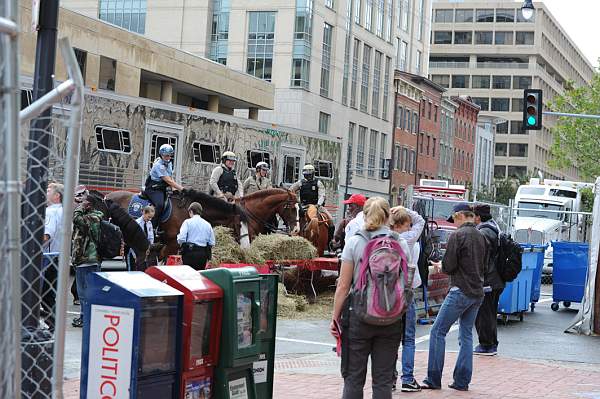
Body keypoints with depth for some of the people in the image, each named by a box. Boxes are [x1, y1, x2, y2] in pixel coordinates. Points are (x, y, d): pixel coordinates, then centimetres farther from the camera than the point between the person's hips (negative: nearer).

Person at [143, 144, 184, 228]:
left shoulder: (169, 163, 7)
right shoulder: (158, 165, -21)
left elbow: (171, 177, 13)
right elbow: (168, 181, -25)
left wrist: (174, 188, -4)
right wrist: (182, 188, -25)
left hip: (162, 189, 9)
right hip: (153, 189, -9)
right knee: (160, 204, -32)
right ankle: (152, 227, -27)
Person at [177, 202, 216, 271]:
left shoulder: (188, 222, -2)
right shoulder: (207, 224, 9)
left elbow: (181, 239, -11)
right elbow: (212, 243, 7)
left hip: (190, 253, -4)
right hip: (203, 254, 4)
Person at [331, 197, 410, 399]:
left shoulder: (354, 242, -5)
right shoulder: (401, 244, 2)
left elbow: (343, 286, -6)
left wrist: (335, 317, 0)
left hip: (358, 317, -2)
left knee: (353, 378, 6)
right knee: (383, 380, 8)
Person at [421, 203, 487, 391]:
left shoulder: (457, 236, -11)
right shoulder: (481, 237, 11)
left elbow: (448, 266, -13)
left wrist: (441, 266, 7)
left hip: (460, 291, -7)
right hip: (477, 293, 8)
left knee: (438, 332, -1)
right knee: (466, 335, 12)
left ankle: (434, 379, -1)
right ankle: (462, 381, 10)